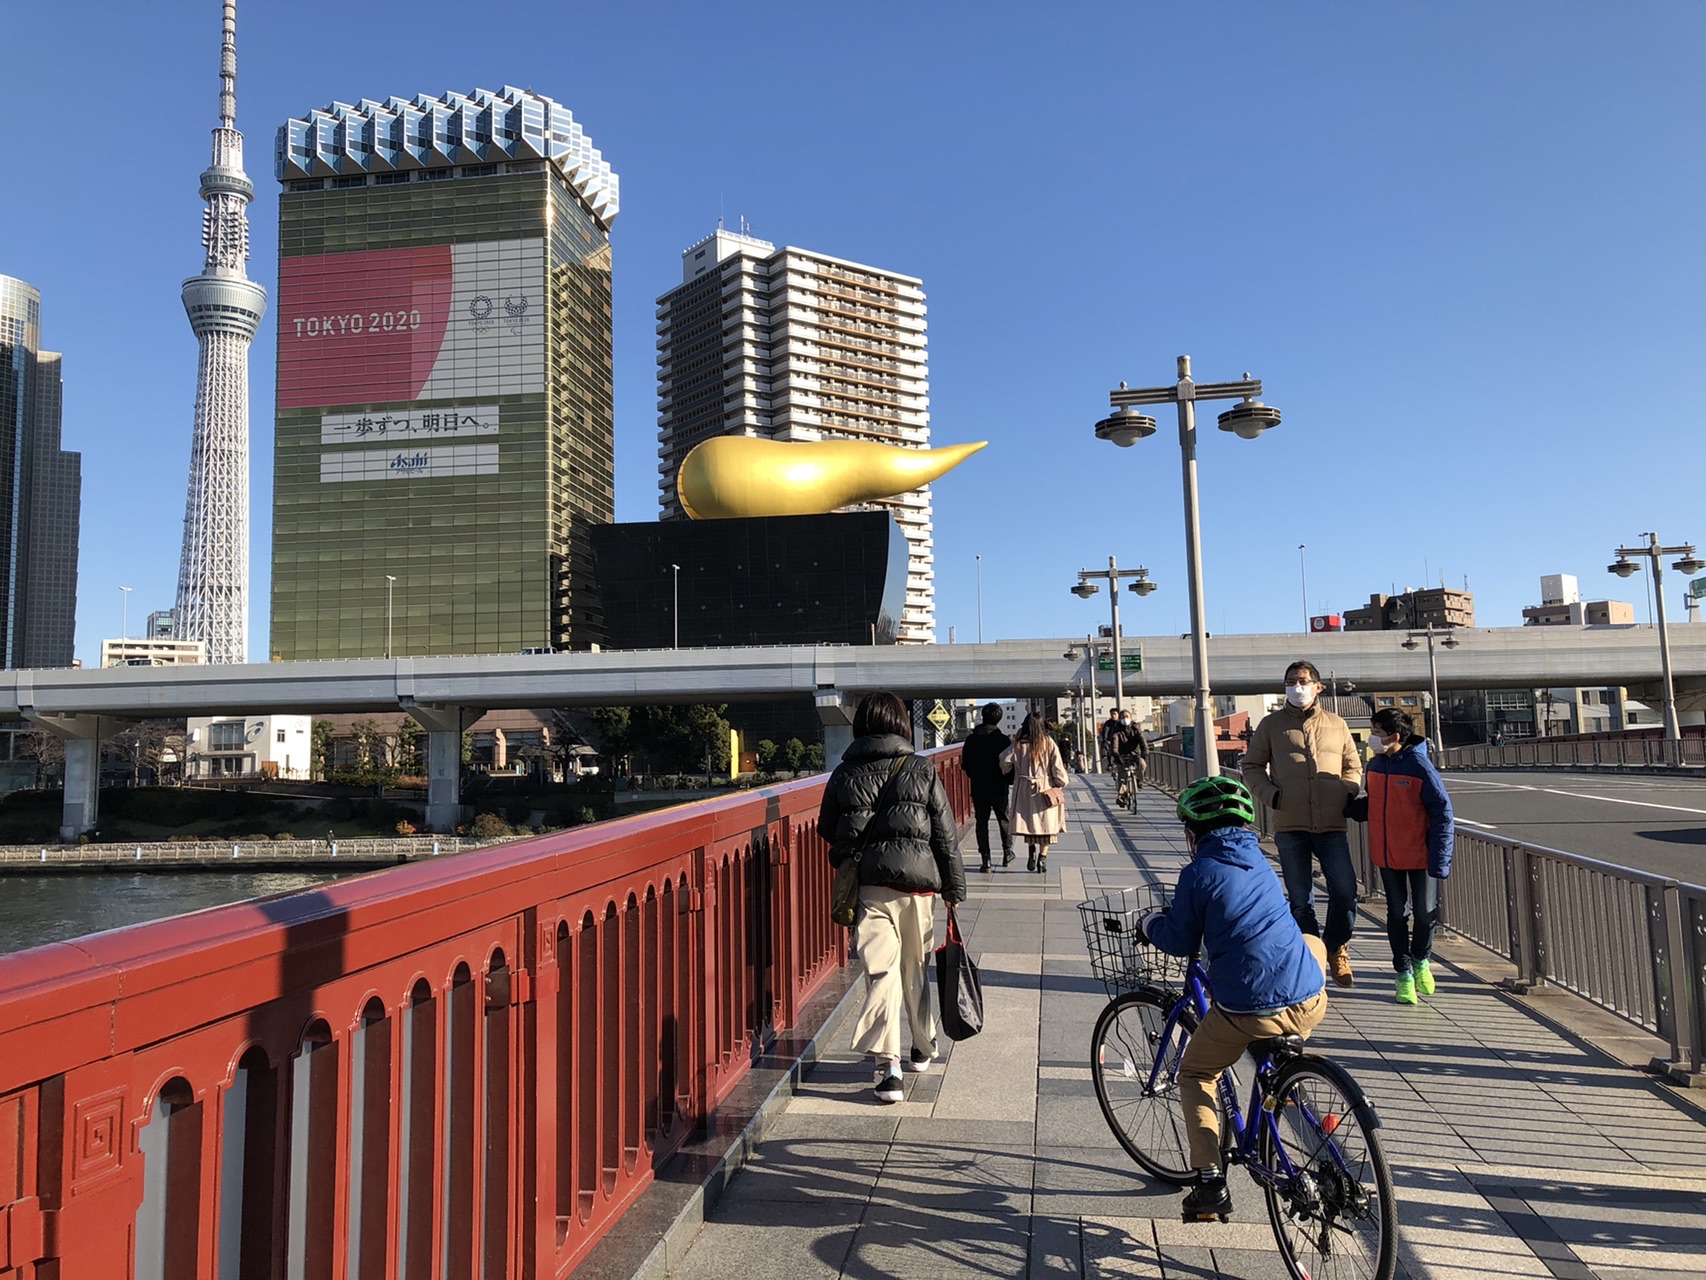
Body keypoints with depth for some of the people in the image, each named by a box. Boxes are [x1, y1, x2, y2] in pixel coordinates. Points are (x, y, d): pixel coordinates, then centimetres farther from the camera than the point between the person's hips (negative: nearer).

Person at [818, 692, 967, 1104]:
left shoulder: (844, 774, 4)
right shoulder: (922, 771, 2)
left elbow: (827, 830, 12)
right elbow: (946, 835, 4)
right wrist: (954, 888, 12)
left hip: (867, 885, -1)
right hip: (917, 883, 1)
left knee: (881, 971, -1)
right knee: (916, 968, 17)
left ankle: (888, 1065, -10)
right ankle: (923, 1047, 33)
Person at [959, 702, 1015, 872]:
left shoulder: (971, 740, -1)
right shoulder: (1003, 740, -11)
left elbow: (965, 765, 2)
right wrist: (1008, 780, 10)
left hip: (978, 789, 2)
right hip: (999, 788, -2)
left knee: (981, 822, 6)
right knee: (1004, 820, 16)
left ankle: (985, 859, 1)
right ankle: (1007, 853, 25)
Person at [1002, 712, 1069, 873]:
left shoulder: (1019, 744, -4)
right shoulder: (1049, 743, -6)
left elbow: (1005, 762, -4)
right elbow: (1058, 769, -7)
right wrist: (1062, 783, 7)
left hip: (1025, 789, 1)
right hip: (1046, 790, -1)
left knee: (1030, 820, 16)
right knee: (1046, 824, 7)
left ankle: (1031, 851, 5)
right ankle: (1042, 858, 1)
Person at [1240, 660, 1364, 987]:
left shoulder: (1336, 725, 12)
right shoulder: (1271, 724, 8)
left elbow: (1353, 766, 20)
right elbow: (1251, 767, 11)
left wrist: (1347, 794, 1)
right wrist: (1271, 795, -5)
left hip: (1332, 826, 1)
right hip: (1290, 827, -1)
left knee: (1345, 892, -7)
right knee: (1300, 900, 5)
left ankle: (1336, 948, 20)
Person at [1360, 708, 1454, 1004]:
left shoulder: (1420, 766, -17)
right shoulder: (1375, 764, 2)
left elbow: (1442, 812, -15)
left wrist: (1439, 859, -17)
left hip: (1419, 855, -5)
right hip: (1387, 855, 5)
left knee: (1425, 912, 8)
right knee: (1397, 913, 10)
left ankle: (1421, 961, 34)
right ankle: (1404, 974, 21)